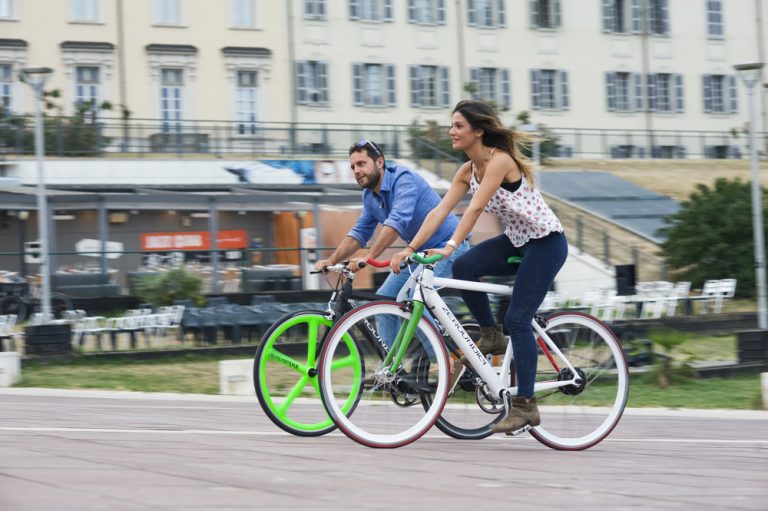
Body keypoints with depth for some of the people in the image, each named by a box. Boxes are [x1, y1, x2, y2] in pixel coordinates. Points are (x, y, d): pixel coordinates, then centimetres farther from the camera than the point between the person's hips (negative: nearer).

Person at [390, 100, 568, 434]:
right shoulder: (468, 170, 3)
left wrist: (450, 246, -40)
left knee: (517, 319, -13)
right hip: (517, 241, 8)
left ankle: (525, 406, -8)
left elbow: (475, 209, -31)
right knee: (464, 267, -17)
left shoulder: (500, 160, -22)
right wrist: (410, 248, -13)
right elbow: (440, 211, -4)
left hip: (546, 243, -8)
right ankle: (491, 336, 3)